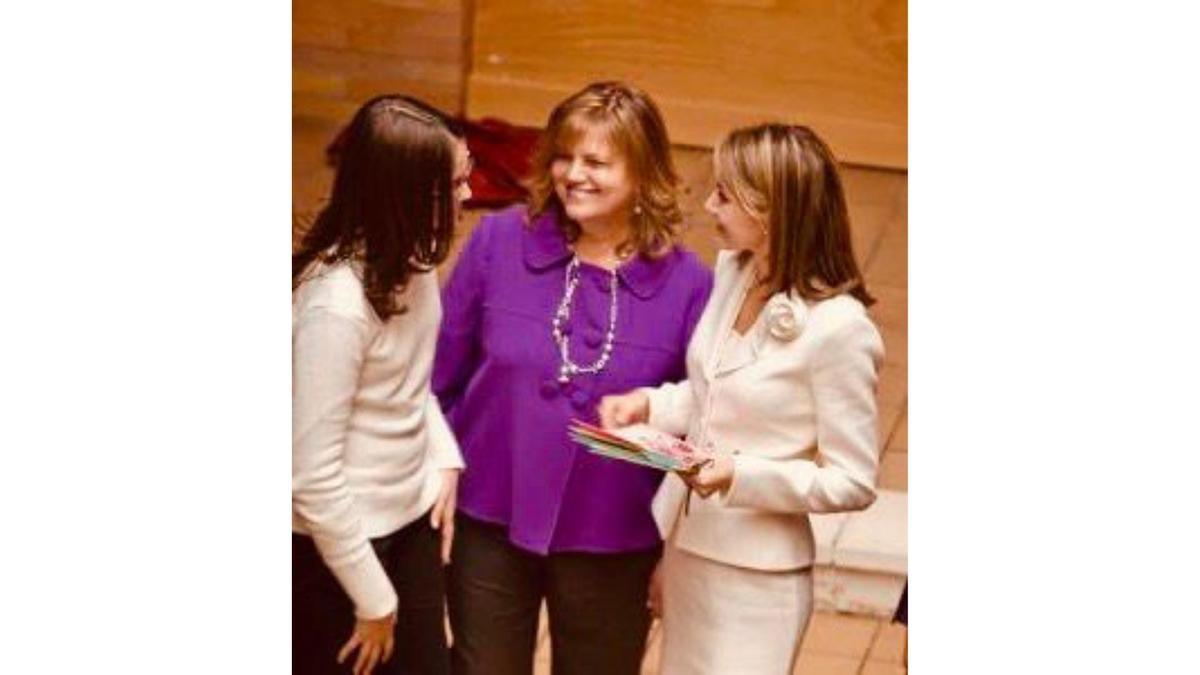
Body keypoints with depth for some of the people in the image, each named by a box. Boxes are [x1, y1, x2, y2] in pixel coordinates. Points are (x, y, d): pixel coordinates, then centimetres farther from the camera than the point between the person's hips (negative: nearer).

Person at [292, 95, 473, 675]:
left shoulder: (410, 257, -3)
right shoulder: (336, 302, -27)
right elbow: (312, 476, -23)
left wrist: (444, 460, 0)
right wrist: (373, 598, -15)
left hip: (411, 519, 7)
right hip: (337, 541, -7)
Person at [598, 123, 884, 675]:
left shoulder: (838, 328, -21)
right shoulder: (733, 269, 0)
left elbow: (853, 483, -16)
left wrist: (742, 477, -26)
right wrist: (650, 405, -6)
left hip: (755, 577, -7)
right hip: (684, 546, 7)